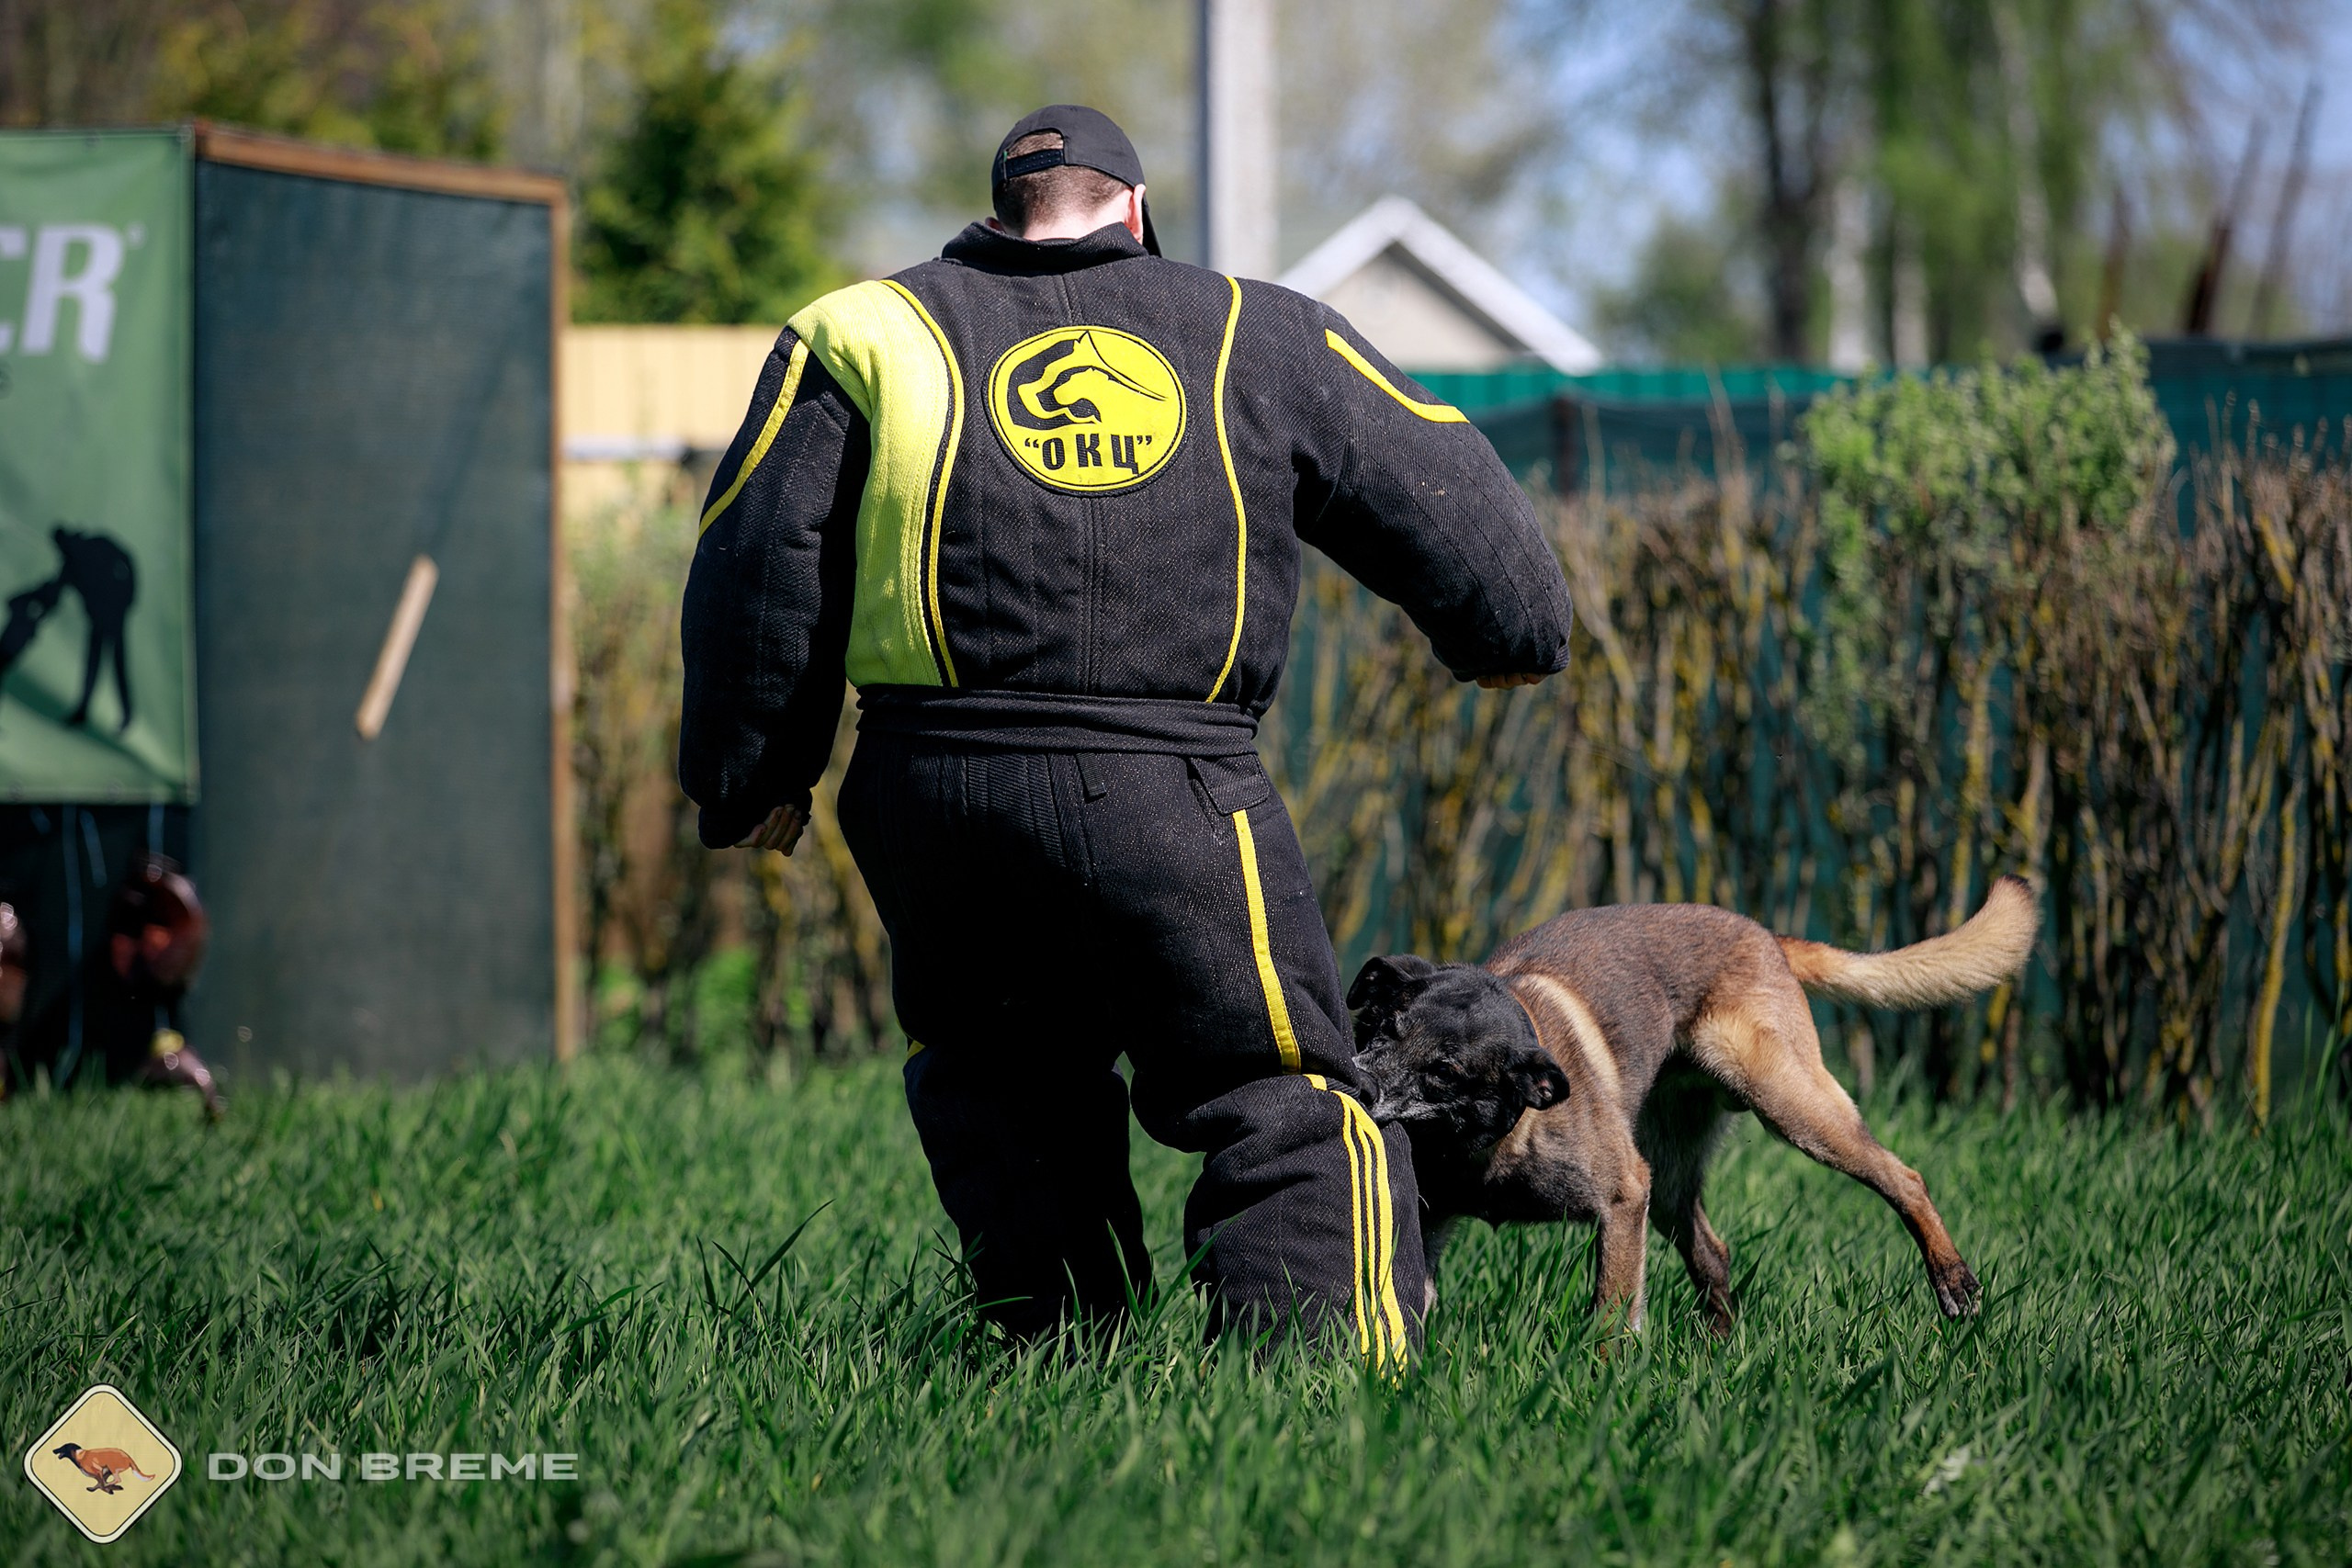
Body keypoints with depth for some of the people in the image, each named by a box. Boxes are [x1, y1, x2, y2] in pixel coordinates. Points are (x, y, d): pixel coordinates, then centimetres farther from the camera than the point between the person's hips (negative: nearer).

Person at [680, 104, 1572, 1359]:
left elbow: (761, 567, 9)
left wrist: (754, 779, 17)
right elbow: (1441, 493, 23)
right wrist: (1514, 631, 40)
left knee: (993, 1075, 24)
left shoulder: (867, 333, 14)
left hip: (933, 787, 1)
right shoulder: (1255, 337, 16)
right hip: (1169, 801, -1)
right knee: (1284, 1109, 4)